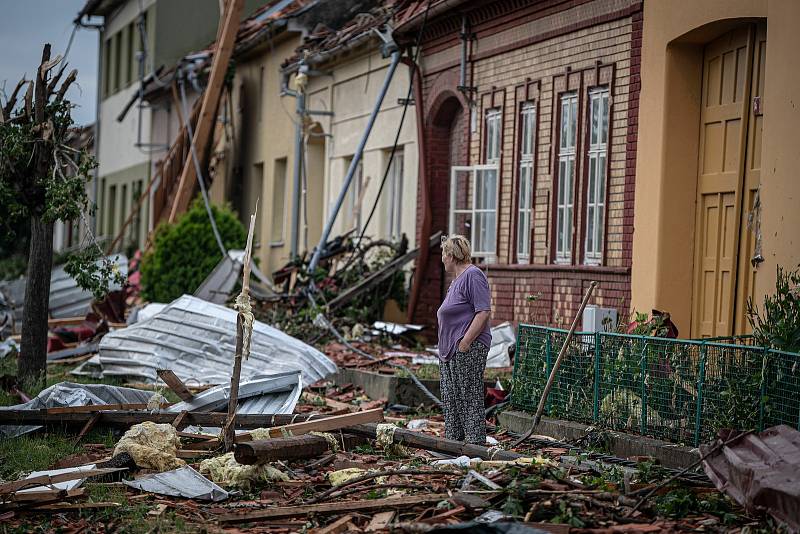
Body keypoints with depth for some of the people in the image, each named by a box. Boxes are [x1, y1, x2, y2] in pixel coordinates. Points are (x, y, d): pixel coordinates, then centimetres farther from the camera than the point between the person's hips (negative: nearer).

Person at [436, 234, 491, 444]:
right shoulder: (456, 280, 21)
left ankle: (475, 445, -6)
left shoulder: (473, 276, -11)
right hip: (450, 352, 10)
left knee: (470, 399, -8)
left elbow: (483, 312, -19)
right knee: (451, 402, 12)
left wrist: (464, 344, -21)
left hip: (469, 351, -10)